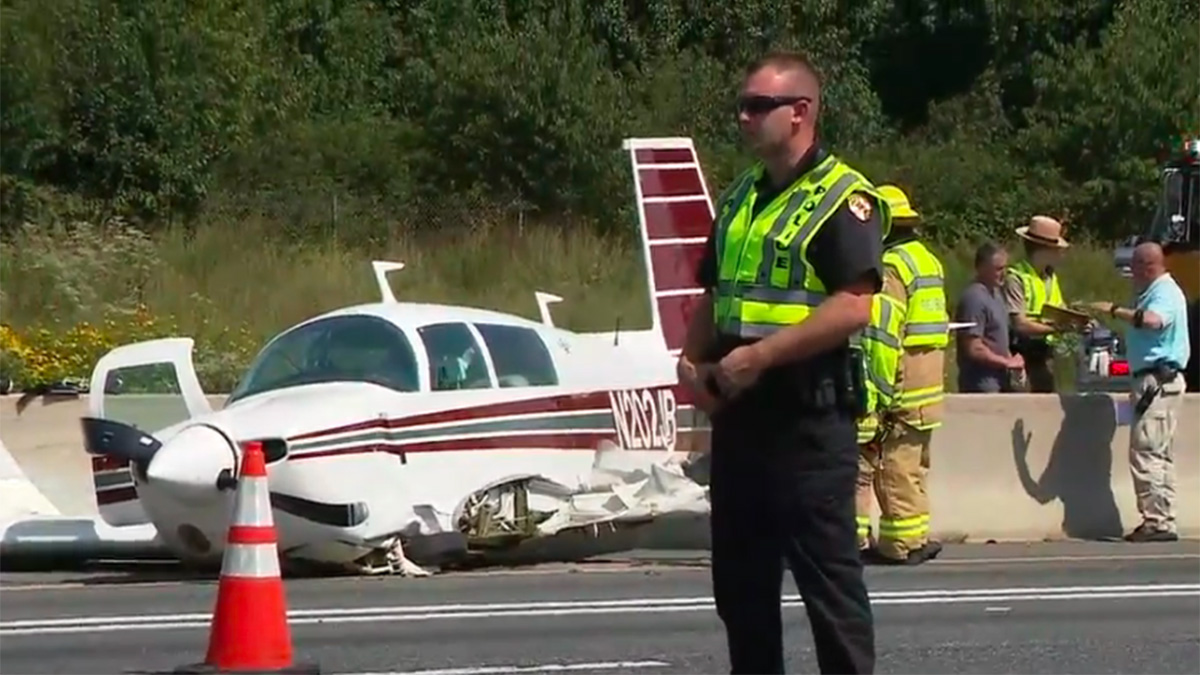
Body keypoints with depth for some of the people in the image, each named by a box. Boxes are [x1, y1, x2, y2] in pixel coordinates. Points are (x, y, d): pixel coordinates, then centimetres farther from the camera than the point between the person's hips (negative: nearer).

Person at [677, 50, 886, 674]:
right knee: (739, 577, 12)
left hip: (809, 416, -8)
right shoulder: (739, 198, 17)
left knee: (828, 575, -5)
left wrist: (759, 355, -21)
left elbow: (853, 308, -19)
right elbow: (713, 295, 24)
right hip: (737, 413, 8)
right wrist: (691, 359, 5)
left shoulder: (843, 199, -9)